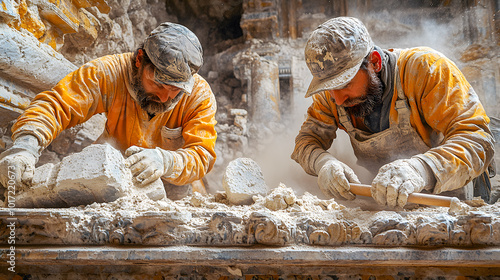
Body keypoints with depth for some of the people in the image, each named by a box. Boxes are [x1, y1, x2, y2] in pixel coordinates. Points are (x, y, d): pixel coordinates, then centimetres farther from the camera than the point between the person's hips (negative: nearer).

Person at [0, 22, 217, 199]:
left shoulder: (200, 96, -23)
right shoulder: (108, 73, -23)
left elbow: (202, 155, -30)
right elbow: (56, 105, -25)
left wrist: (164, 162, -52)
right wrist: (26, 144, -44)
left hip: (172, 187, 3)